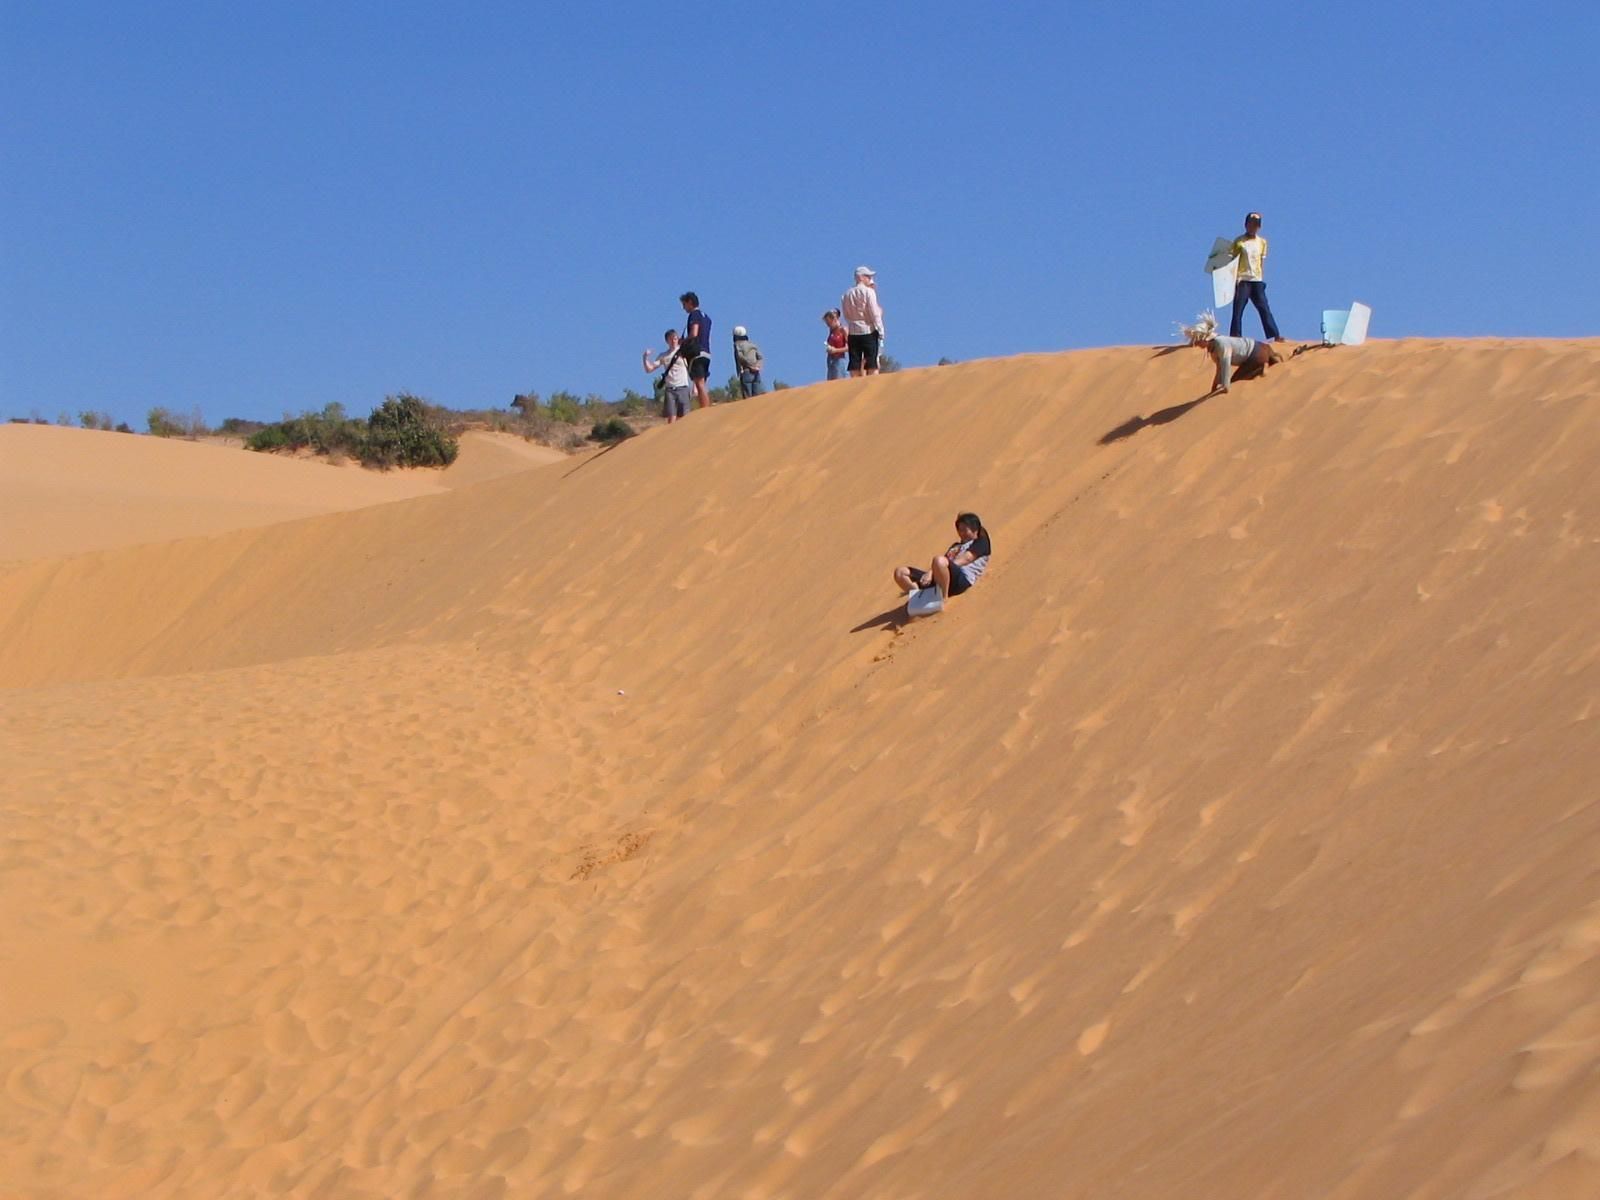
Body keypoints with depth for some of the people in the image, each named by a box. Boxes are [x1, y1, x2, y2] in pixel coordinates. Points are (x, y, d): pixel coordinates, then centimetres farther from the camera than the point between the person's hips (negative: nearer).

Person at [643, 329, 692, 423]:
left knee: (684, 418, -4)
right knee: (671, 418, -8)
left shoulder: (683, 352, 8)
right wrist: (646, 357, -7)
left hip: (683, 388, -1)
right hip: (669, 389, 1)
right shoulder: (663, 356, 12)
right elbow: (649, 369, 9)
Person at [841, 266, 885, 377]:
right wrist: (880, 331, -5)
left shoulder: (847, 294, 11)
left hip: (853, 333, 4)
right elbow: (875, 314, -8)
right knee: (872, 366, -4)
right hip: (869, 331, -4)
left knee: (854, 368, 2)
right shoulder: (869, 291, -4)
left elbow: (846, 315, 12)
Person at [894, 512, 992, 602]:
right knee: (900, 572, -7)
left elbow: (965, 559, -1)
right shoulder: (956, 546, 39)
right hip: (937, 578, 8)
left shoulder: (981, 542, 16)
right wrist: (930, 572, -3)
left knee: (940, 561, -43)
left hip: (962, 579, -8)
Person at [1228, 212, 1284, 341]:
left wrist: (1262, 280, 9)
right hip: (1242, 280, -3)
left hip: (1257, 281, 3)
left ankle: (1275, 335, -3)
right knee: (1238, 310, -4)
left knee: (1264, 309, -1)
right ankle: (1234, 337, -2)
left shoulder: (1262, 242, 12)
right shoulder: (1239, 242, 1)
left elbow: (1262, 262, 14)